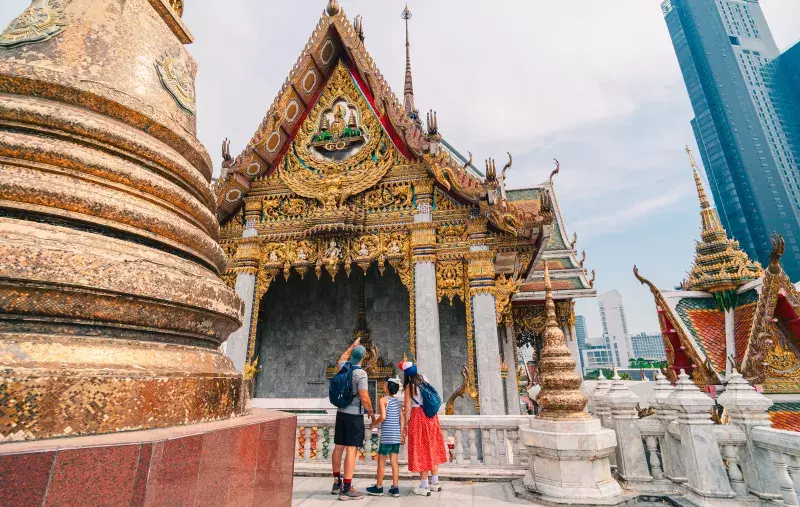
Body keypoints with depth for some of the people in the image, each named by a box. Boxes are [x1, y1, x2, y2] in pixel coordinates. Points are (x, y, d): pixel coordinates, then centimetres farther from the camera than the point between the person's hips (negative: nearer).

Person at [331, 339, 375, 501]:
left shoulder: (343, 368, 2)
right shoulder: (361, 373, -18)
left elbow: (341, 359, 28)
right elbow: (364, 398, -20)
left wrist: (352, 346, 36)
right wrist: (371, 411, -2)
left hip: (341, 413, 7)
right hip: (354, 415, -7)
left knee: (339, 447, 14)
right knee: (351, 449, -3)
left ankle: (337, 483, 26)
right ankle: (347, 488, -1)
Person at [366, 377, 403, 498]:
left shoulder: (383, 400, -8)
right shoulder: (398, 401, 10)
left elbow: (383, 416, -18)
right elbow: (402, 419, 9)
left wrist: (373, 424, -2)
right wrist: (401, 434, 14)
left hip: (386, 436, -6)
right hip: (397, 436, 6)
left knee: (381, 461, 7)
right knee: (394, 461, 10)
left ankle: (378, 487, 16)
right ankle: (395, 488, 13)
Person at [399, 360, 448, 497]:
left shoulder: (409, 386, -12)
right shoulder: (424, 379, 5)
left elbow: (407, 408, -12)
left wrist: (405, 425, -6)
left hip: (418, 418, -6)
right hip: (431, 417, 6)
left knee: (422, 451, 3)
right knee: (432, 449, 15)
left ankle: (424, 487, 11)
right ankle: (435, 483, 26)